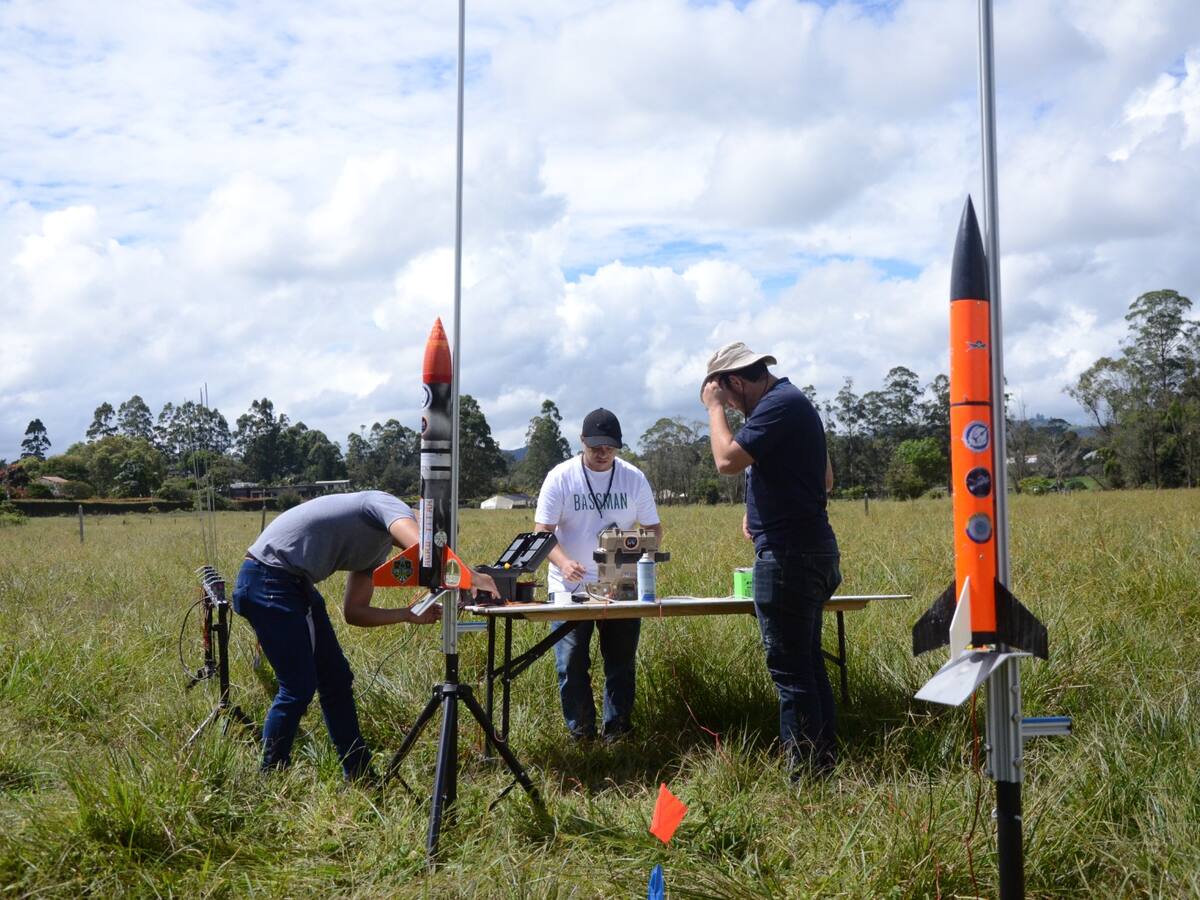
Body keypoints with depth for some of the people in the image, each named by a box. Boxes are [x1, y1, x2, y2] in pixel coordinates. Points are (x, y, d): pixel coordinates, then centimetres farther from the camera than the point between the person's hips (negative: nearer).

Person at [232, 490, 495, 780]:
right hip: (267, 580, -10)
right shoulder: (391, 506, -10)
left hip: (297, 584, 10)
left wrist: (410, 614, 2)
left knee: (336, 680, 10)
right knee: (299, 688, -8)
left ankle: (362, 779, 19)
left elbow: (354, 612, 11)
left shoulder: (378, 549, 16)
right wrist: (474, 578, -31)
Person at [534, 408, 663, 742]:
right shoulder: (560, 477, -6)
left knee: (621, 662, 8)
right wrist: (563, 562, -27)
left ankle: (617, 728, 20)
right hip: (570, 587, -2)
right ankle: (580, 732, 13)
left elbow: (653, 528, 5)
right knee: (571, 664, 0)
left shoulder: (634, 478, 0)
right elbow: (542, 531, -8)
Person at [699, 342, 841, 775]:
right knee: (808, 662, 16)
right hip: (812, 549, 11)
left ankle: (805, 771, 1)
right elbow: (826, 479, 26)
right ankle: (824, 759, 24)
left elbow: (727, 460, -23)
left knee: (791, 669, -5)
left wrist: (714, 407, -8)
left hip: (787, 555, -11)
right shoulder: (792, 400, 18)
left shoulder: (779, 404, -14)